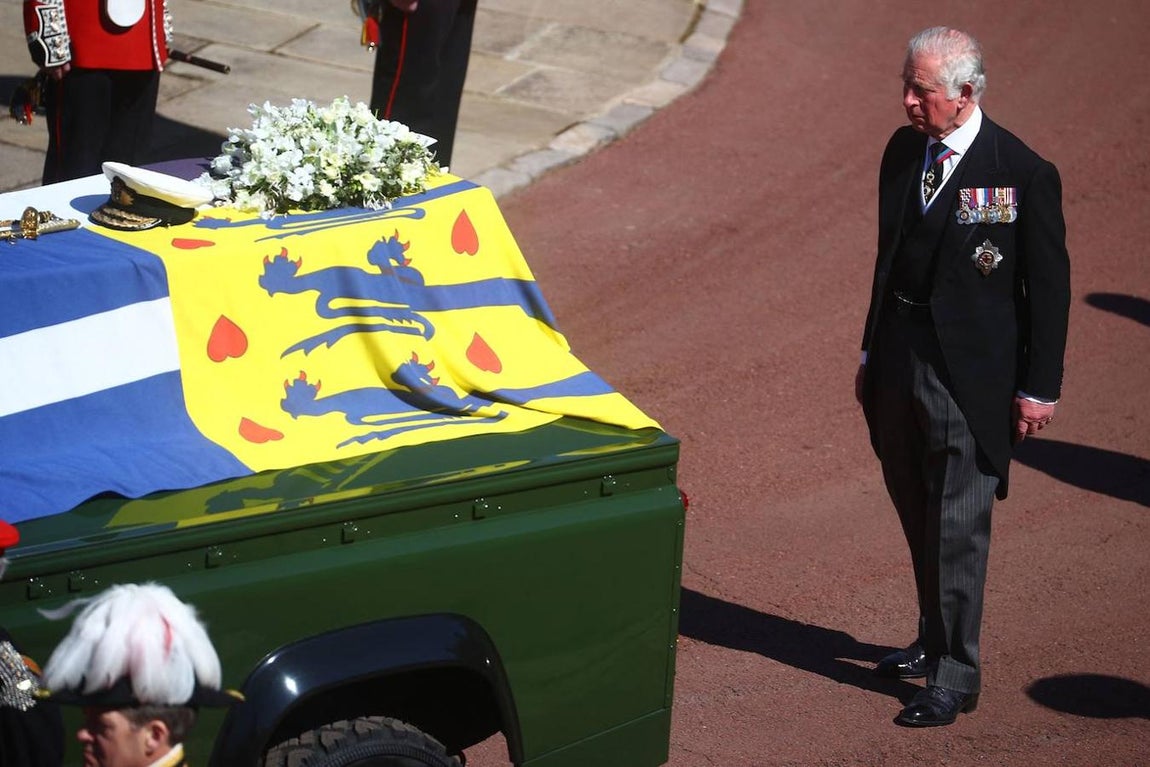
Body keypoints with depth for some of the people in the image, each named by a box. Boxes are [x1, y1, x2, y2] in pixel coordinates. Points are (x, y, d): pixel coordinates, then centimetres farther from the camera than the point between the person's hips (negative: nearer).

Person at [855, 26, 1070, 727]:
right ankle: (936, 641, 36)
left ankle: (957, 678, 7)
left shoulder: (1024, 174, -14)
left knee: (957, 525, -3)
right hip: (900, 357, 7)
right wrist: (872, 352, 18)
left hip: (968, 373, -7)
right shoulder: (904, 151, 6)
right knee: (918, 516, 18)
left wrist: (1039, 388, -9)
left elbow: (1049, 287, -9)